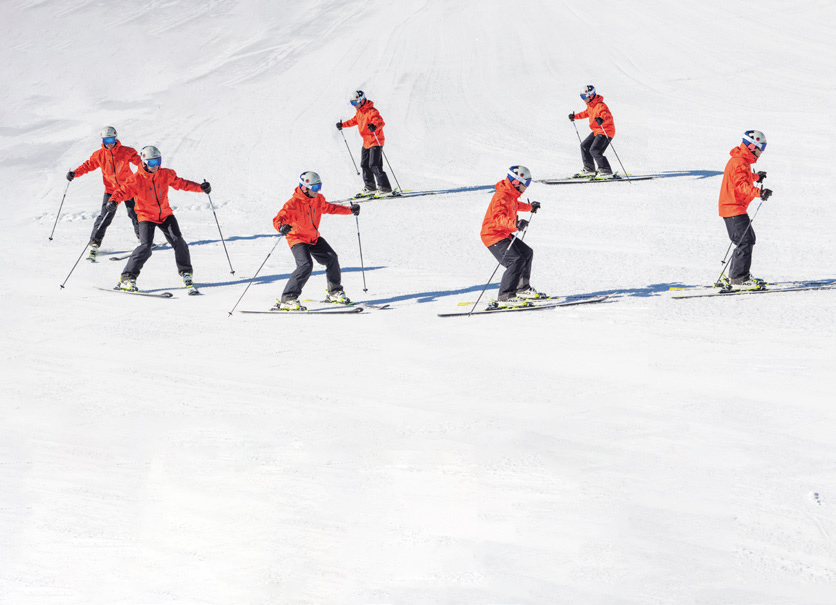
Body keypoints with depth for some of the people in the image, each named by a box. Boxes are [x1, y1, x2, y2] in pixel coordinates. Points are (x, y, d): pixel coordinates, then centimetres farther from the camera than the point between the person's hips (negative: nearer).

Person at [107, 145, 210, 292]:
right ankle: (127, 278, -11)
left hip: (165, 215, 4)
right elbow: (124, 191, -18)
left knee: (178, 241, -10)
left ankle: (186, 273, 10)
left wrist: (201, 187, 1)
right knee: (145, 246, -20)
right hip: (146, 217, -4)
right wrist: (113, 200, -39)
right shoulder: (137, 179, -12)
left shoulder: (166, 174, -1)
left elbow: (181, 183, 10)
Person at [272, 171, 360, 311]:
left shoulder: (318, 199, -1)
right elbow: (279, 219, -31)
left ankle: (335, 292, 21)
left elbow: (329, 208, 20)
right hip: (297, 239, -7)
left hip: (314, 238, 7)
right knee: (306, 265, -26)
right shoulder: (293, 204, -23)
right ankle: (287, 299, -22)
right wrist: (281, 227, -54)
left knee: (331, 258, -2)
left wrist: (350, 210, 16)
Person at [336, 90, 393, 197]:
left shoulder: (371, 112, -20)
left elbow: (381, 122, -34)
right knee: (365, 164, 14)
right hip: (366, 143, 10)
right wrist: (343, 125, 31)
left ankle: (385, 188, -13)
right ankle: (370, 187, 26)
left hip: (376, 142, -10)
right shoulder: (359, 112, 10)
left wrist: (375, 126, -54)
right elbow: (354, 121, 29)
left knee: (374, 166, -16)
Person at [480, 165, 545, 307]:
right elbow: (499, 217, -40)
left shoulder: (511, 195, 10)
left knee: (527, 253, 19)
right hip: (493, 236, -11)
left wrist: (530, 207, 53)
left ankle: (523, 288, 34)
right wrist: (515, 224, -56)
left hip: (504, 234, 11)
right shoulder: (501, 197, -23)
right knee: (517, 261, -23)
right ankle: (504, 297, -26)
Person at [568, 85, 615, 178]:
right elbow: (586, 113, 30)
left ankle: (606, 171, -14)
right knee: (584, 146, 16)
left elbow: (608, 116, -39)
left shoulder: (600, 106, -23)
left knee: (594, 151, -20)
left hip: (606, 132, -11)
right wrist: (575, 116, 33)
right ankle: (589, 169, 26)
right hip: (596, 132, 11)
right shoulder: (590, 105, 8)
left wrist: (602, 119, -61)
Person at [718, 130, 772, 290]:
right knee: (745, 241, -14)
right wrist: (759, 192, -46)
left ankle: (735, 275, 22)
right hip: (734, 208, -11)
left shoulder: (742, 161, 16)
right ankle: (739, 277, -15)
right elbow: (741, 185, -33)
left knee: (748, 239, 16)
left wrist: (756, 176, 57)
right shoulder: (739, 163, -18)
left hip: (737, 207, 11)